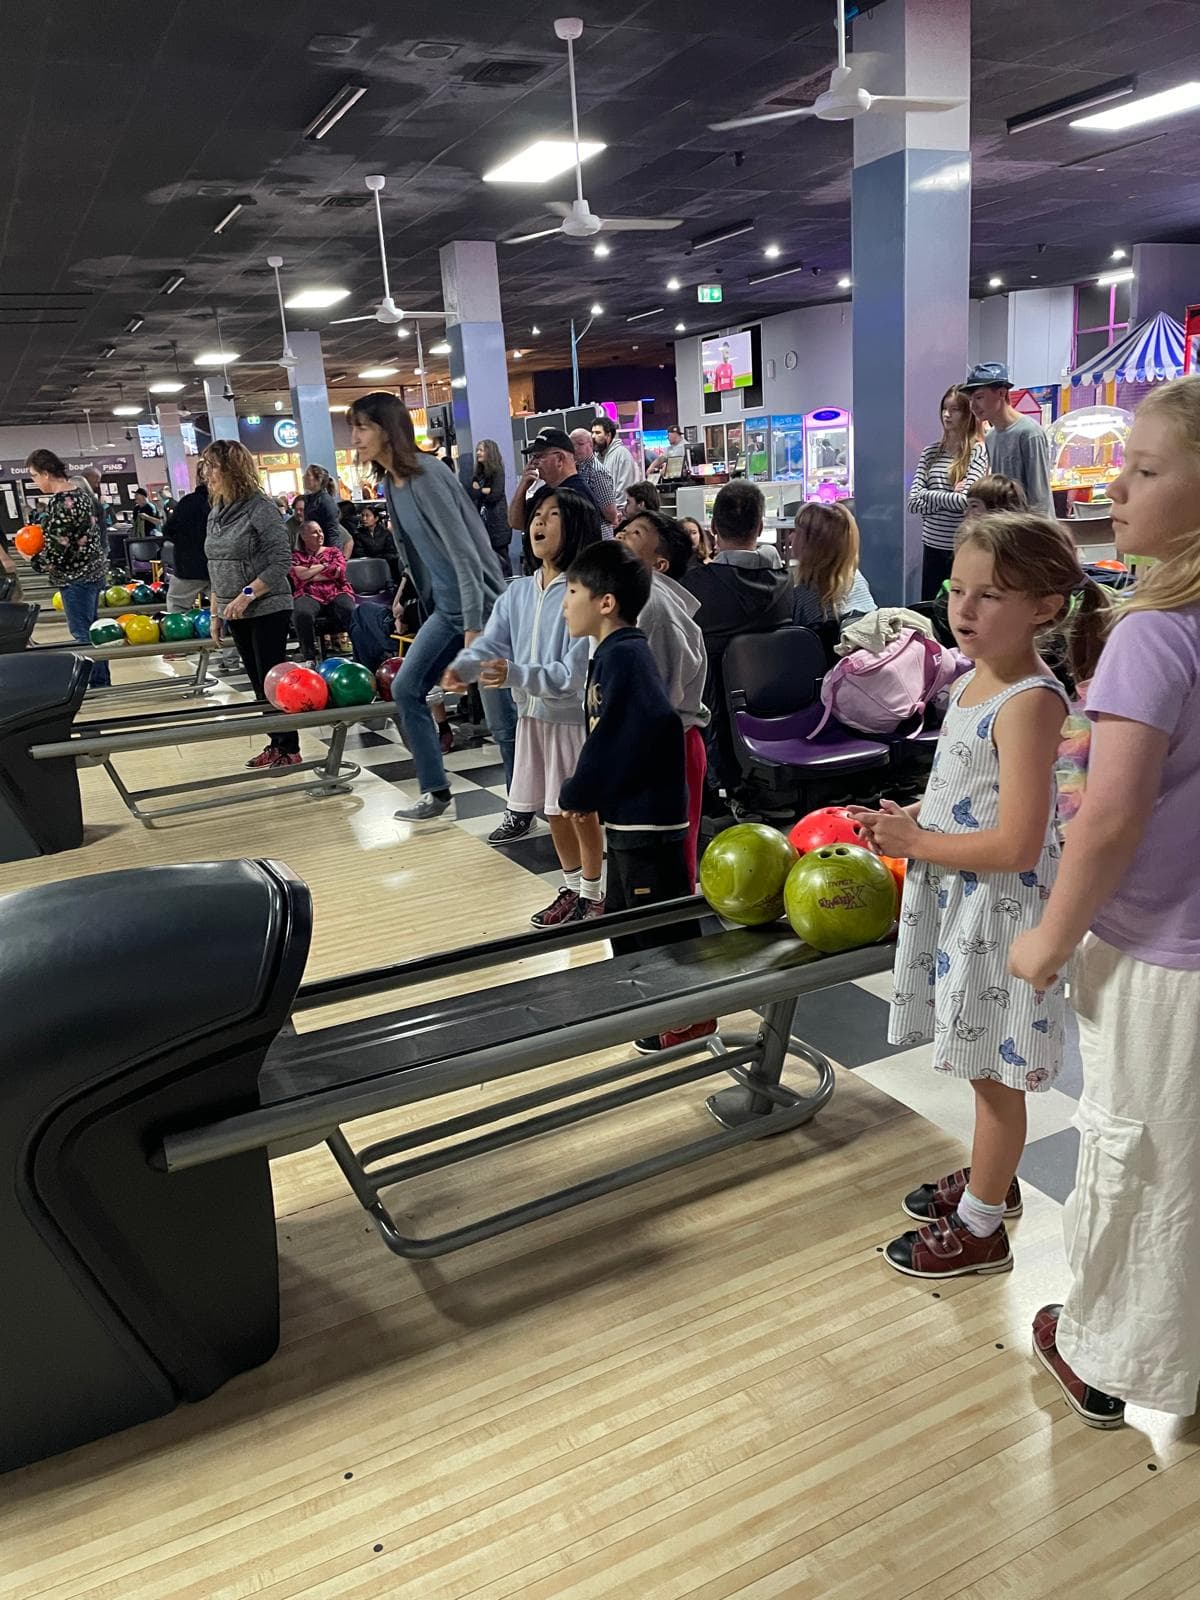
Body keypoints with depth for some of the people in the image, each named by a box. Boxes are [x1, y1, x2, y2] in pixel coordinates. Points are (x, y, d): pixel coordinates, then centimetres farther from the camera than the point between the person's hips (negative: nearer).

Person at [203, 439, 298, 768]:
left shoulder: (260, 507, -13)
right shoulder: (216, 513, 10)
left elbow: (281, 562, -17)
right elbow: (216, 569, 16)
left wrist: (248, 594, -22)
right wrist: (216, 612, 14)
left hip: (268, 610, -7)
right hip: (236, 614, 7)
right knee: (258, 682, 11)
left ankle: (290, 750, 5)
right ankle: (276, 744, 19)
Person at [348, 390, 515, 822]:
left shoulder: (427, 476, -18)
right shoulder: (391, 482, 9)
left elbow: (463, 552, -21)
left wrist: (474, 627, -24)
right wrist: (428, 608, 19)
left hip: (479, 604, -10)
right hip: (445, 608, 10)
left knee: (502, 716, -4)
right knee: (406, 689, 11)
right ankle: (434, 792, 21)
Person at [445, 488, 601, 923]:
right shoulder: (517, 592, 5)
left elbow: (573, 672, -24)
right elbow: (490, 643, -3)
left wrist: (515, 674, -35)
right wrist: (461, 668, -24)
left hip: (574, 718, -7)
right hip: (533, 716, 7)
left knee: (582, 809, 6)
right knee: (554, 811, 17)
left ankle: (594, 896, 24)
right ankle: (572, 888, 35)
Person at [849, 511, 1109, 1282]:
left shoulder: (1030, 702, -23)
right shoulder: (973, 681, 5)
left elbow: (1016, 846, -28)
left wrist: (916, 843, -17)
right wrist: (908, 818, 1)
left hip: (1000, 913, -8)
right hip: (958, 904, 8)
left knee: (995, 1071, 9)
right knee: (986, 1068, 24)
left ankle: (981, 1228, 26)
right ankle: (989, 1179, 44)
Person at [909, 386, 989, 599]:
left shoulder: (978, 451, -6)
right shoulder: (930, 452, 8)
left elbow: (965, 501, -17)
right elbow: (914, 503, 0)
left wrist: (928, 494, -5)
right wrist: (949, 498, -11)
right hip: (932, 544, 5)